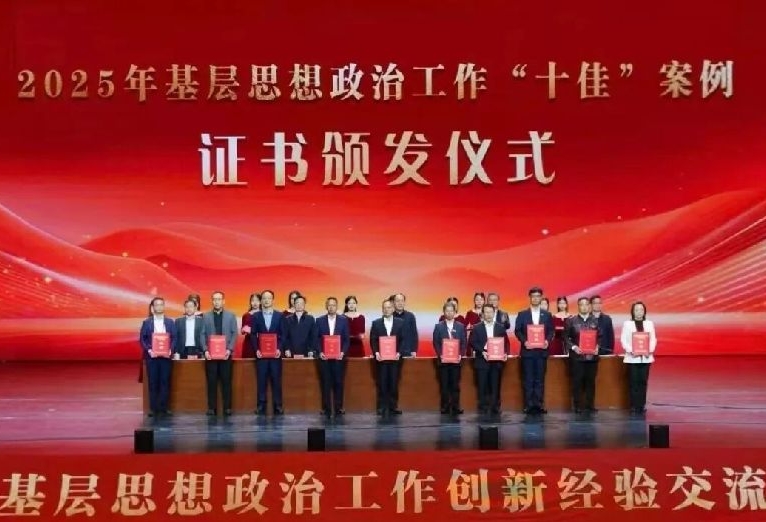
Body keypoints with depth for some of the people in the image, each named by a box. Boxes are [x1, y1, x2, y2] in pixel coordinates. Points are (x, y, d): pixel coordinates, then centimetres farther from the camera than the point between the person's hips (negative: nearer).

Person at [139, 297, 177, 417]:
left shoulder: (170, 322, 10)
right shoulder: (146, 322, 6)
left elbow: (174, 338, 6)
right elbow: (142, 339, 3)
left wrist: (171, 350, -10)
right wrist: (149, 350, -11)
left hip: (166, 356, 1)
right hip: (152, 356, -1)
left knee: (165, 382, 0)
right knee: (153, 383, -1)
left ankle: (163, 407, 4)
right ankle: (153, 408, 3)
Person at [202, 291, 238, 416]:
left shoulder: (231, 316, 7)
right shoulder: (206, 316, 8)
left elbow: (234, 333, 2)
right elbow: (202, 335, 5)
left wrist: (230, 349, -9)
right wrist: (205, 350, -8)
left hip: (225, 353, 0)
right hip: (210, 353, 0)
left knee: (226, 381, 0)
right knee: (211, 381, 1)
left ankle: (227, 407, 4)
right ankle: (212, 407, 5)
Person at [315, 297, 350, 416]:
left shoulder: (343, 320, 5)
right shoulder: (319, 320, 6)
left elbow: (347, 339, 4)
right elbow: (316, 339, 5)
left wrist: (343, 352, -9)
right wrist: (319, 352, -8)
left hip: (338, 356, 0)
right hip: (324, 356, 0)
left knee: (339, 383, 1)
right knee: (325, 383, 1)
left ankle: (338, 408, 7)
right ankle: (326, 408, 6)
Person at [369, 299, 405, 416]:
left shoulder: (400, 322, 6)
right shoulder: (376, 323, 6)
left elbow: (403, 339, 4)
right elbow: (373, 340, 4)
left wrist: (399, 353, -9)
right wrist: (376, 353, -10)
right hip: (381, 357, 0)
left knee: (394, 383, 2)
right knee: (382, 383, 0)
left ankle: (393, 406, 8)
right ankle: (382, 406, 5)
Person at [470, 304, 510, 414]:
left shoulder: (501, 327, 11)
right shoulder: (477, 328, 7)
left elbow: (506, 342, 9)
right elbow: (473, 343, -1)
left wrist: (506, 353, -7)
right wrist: (482, 352, -14)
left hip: (497, 360, 1)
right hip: (482, 361, -1)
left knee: (495, 386, 0)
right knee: (483, 386, -1)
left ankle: (495, 408, 5)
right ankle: (483, 408, 3)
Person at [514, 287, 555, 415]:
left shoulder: (547, 315, 10)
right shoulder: (522, 314, 6)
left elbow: (551, 331, 8)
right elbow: (517, 331, 2)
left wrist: (548, 341, -11)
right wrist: (524, 341, -14)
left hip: (542, 350, 1)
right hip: (527, 351, -1)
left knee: (540, 379, 2)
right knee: (528, 379, -1)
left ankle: (539, 404, 4)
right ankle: (529, 405, 1)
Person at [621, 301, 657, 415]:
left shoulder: (649, 323, 10)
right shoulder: (627, 324, 3)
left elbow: (653, 339, 7)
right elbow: (623, 340, -2)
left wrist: (650, 350, -10)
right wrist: (630, 351, -16)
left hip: (646, 357, 2)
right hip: (632, 357, -2)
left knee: (643, 381, 2)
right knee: (633, 382, -4)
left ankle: (642, 406, 7)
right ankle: (634, 406, -1)